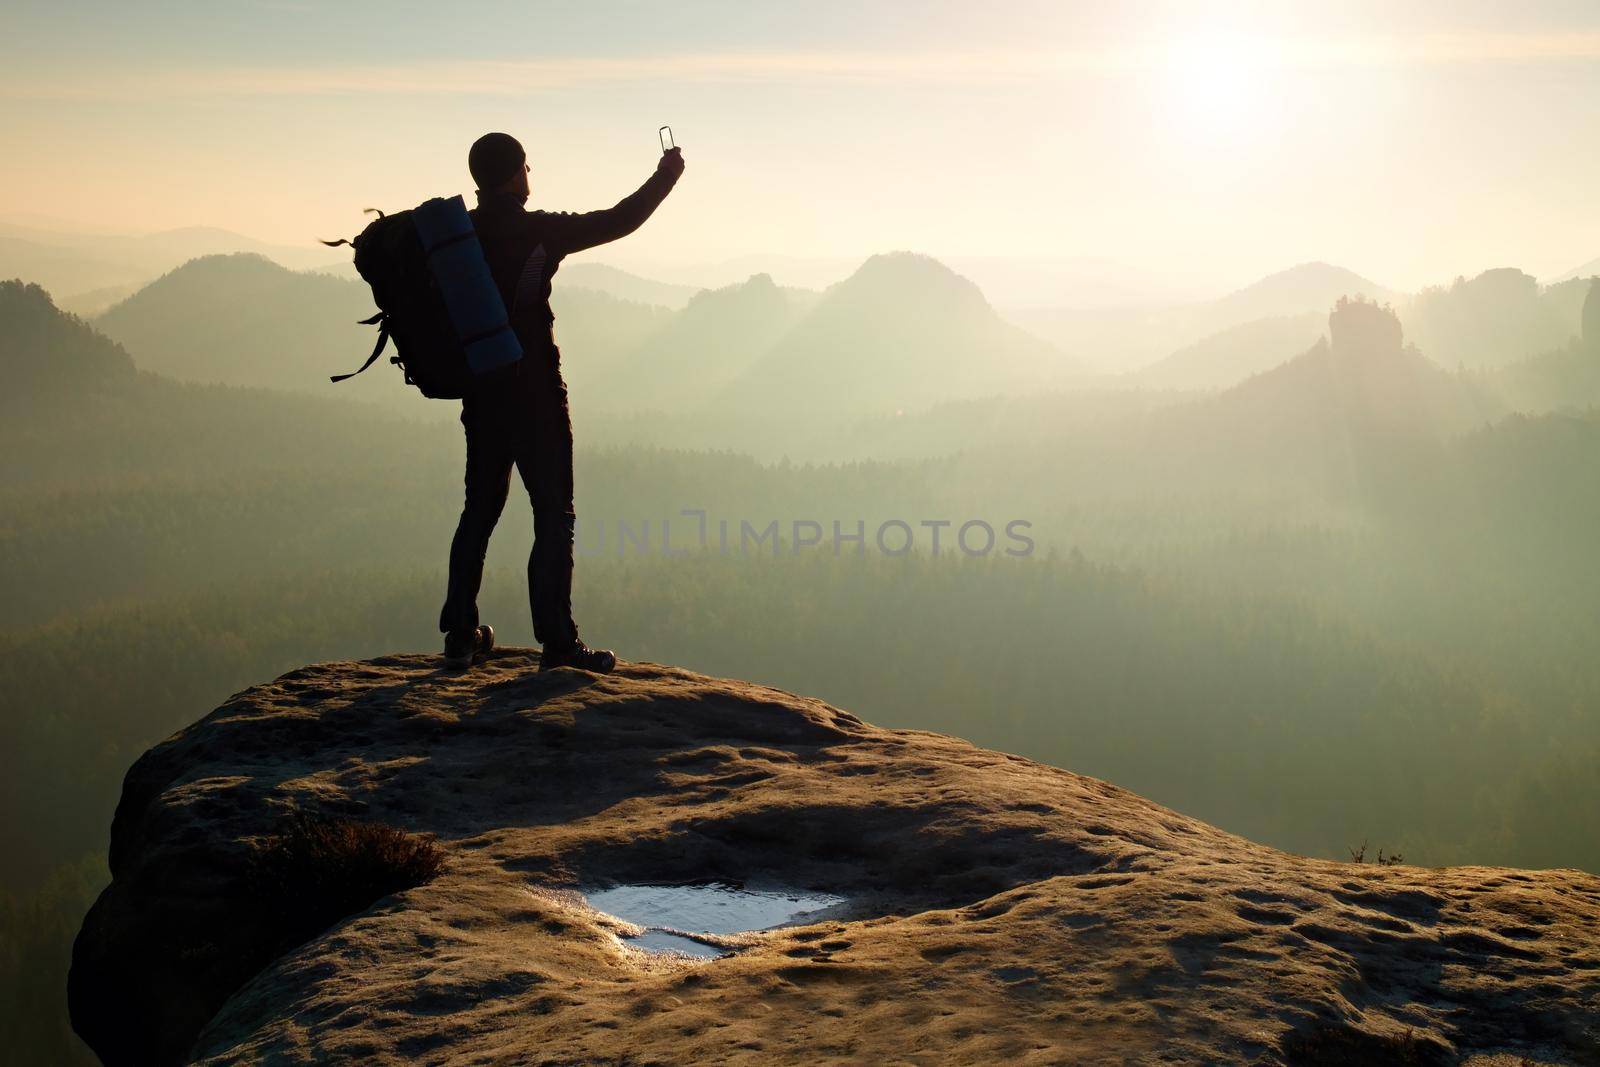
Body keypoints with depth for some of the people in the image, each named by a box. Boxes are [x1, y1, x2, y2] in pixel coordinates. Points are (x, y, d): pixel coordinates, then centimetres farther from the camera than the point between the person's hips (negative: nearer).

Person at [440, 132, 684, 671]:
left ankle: (460, 633, 18)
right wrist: (665, 177, 8)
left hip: (480, 395, 6)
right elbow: (617, 222, -4)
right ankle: (557, 642, -3)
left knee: (479, 509, 15)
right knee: (554, 515, -1)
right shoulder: (538, 231, -12)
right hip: (534, 396, -6)